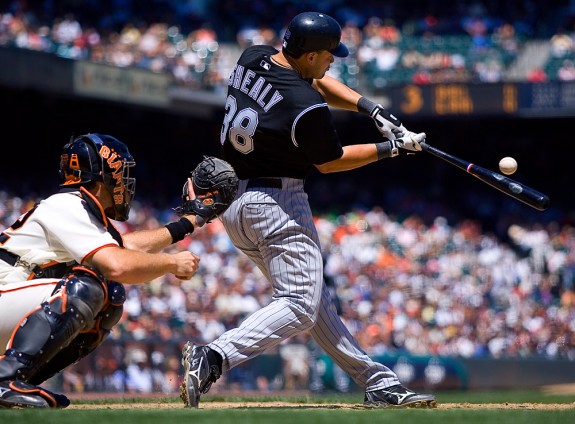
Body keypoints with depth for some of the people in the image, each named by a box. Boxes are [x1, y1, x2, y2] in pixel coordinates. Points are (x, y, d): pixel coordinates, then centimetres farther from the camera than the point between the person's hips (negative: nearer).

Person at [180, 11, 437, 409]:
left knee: (313, 296, 13)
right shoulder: (307, 109, -23)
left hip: (234, 203, 10)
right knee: (300, 306, -9)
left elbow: (314, 82, 15)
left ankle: (378, 381, 19)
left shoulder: (252, 58, 1)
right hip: (277, 205, -10)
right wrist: (391, 148, 4)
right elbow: (329, 161, -6)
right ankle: (213, 357, -24)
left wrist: (371, 108, 6)